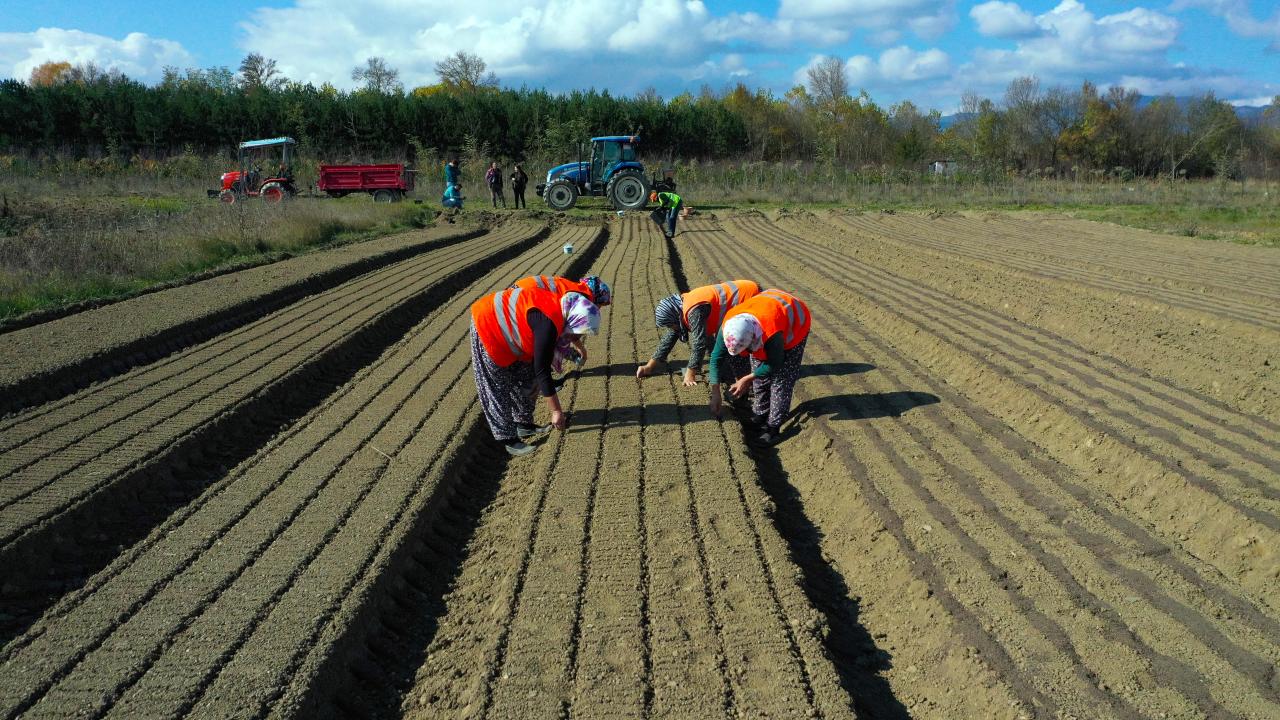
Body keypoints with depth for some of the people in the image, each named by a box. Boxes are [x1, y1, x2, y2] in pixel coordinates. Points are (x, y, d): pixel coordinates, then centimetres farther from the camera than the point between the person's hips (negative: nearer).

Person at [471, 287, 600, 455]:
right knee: (498, 390, -3)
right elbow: (542, 371, -26)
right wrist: (556, 411, -19)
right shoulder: (549, 324, -31)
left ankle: (524, 425, 27)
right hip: (488, 328, -10)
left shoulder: (557, 309, -4)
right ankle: (508, 439, 6)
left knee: (526, 378, 16)